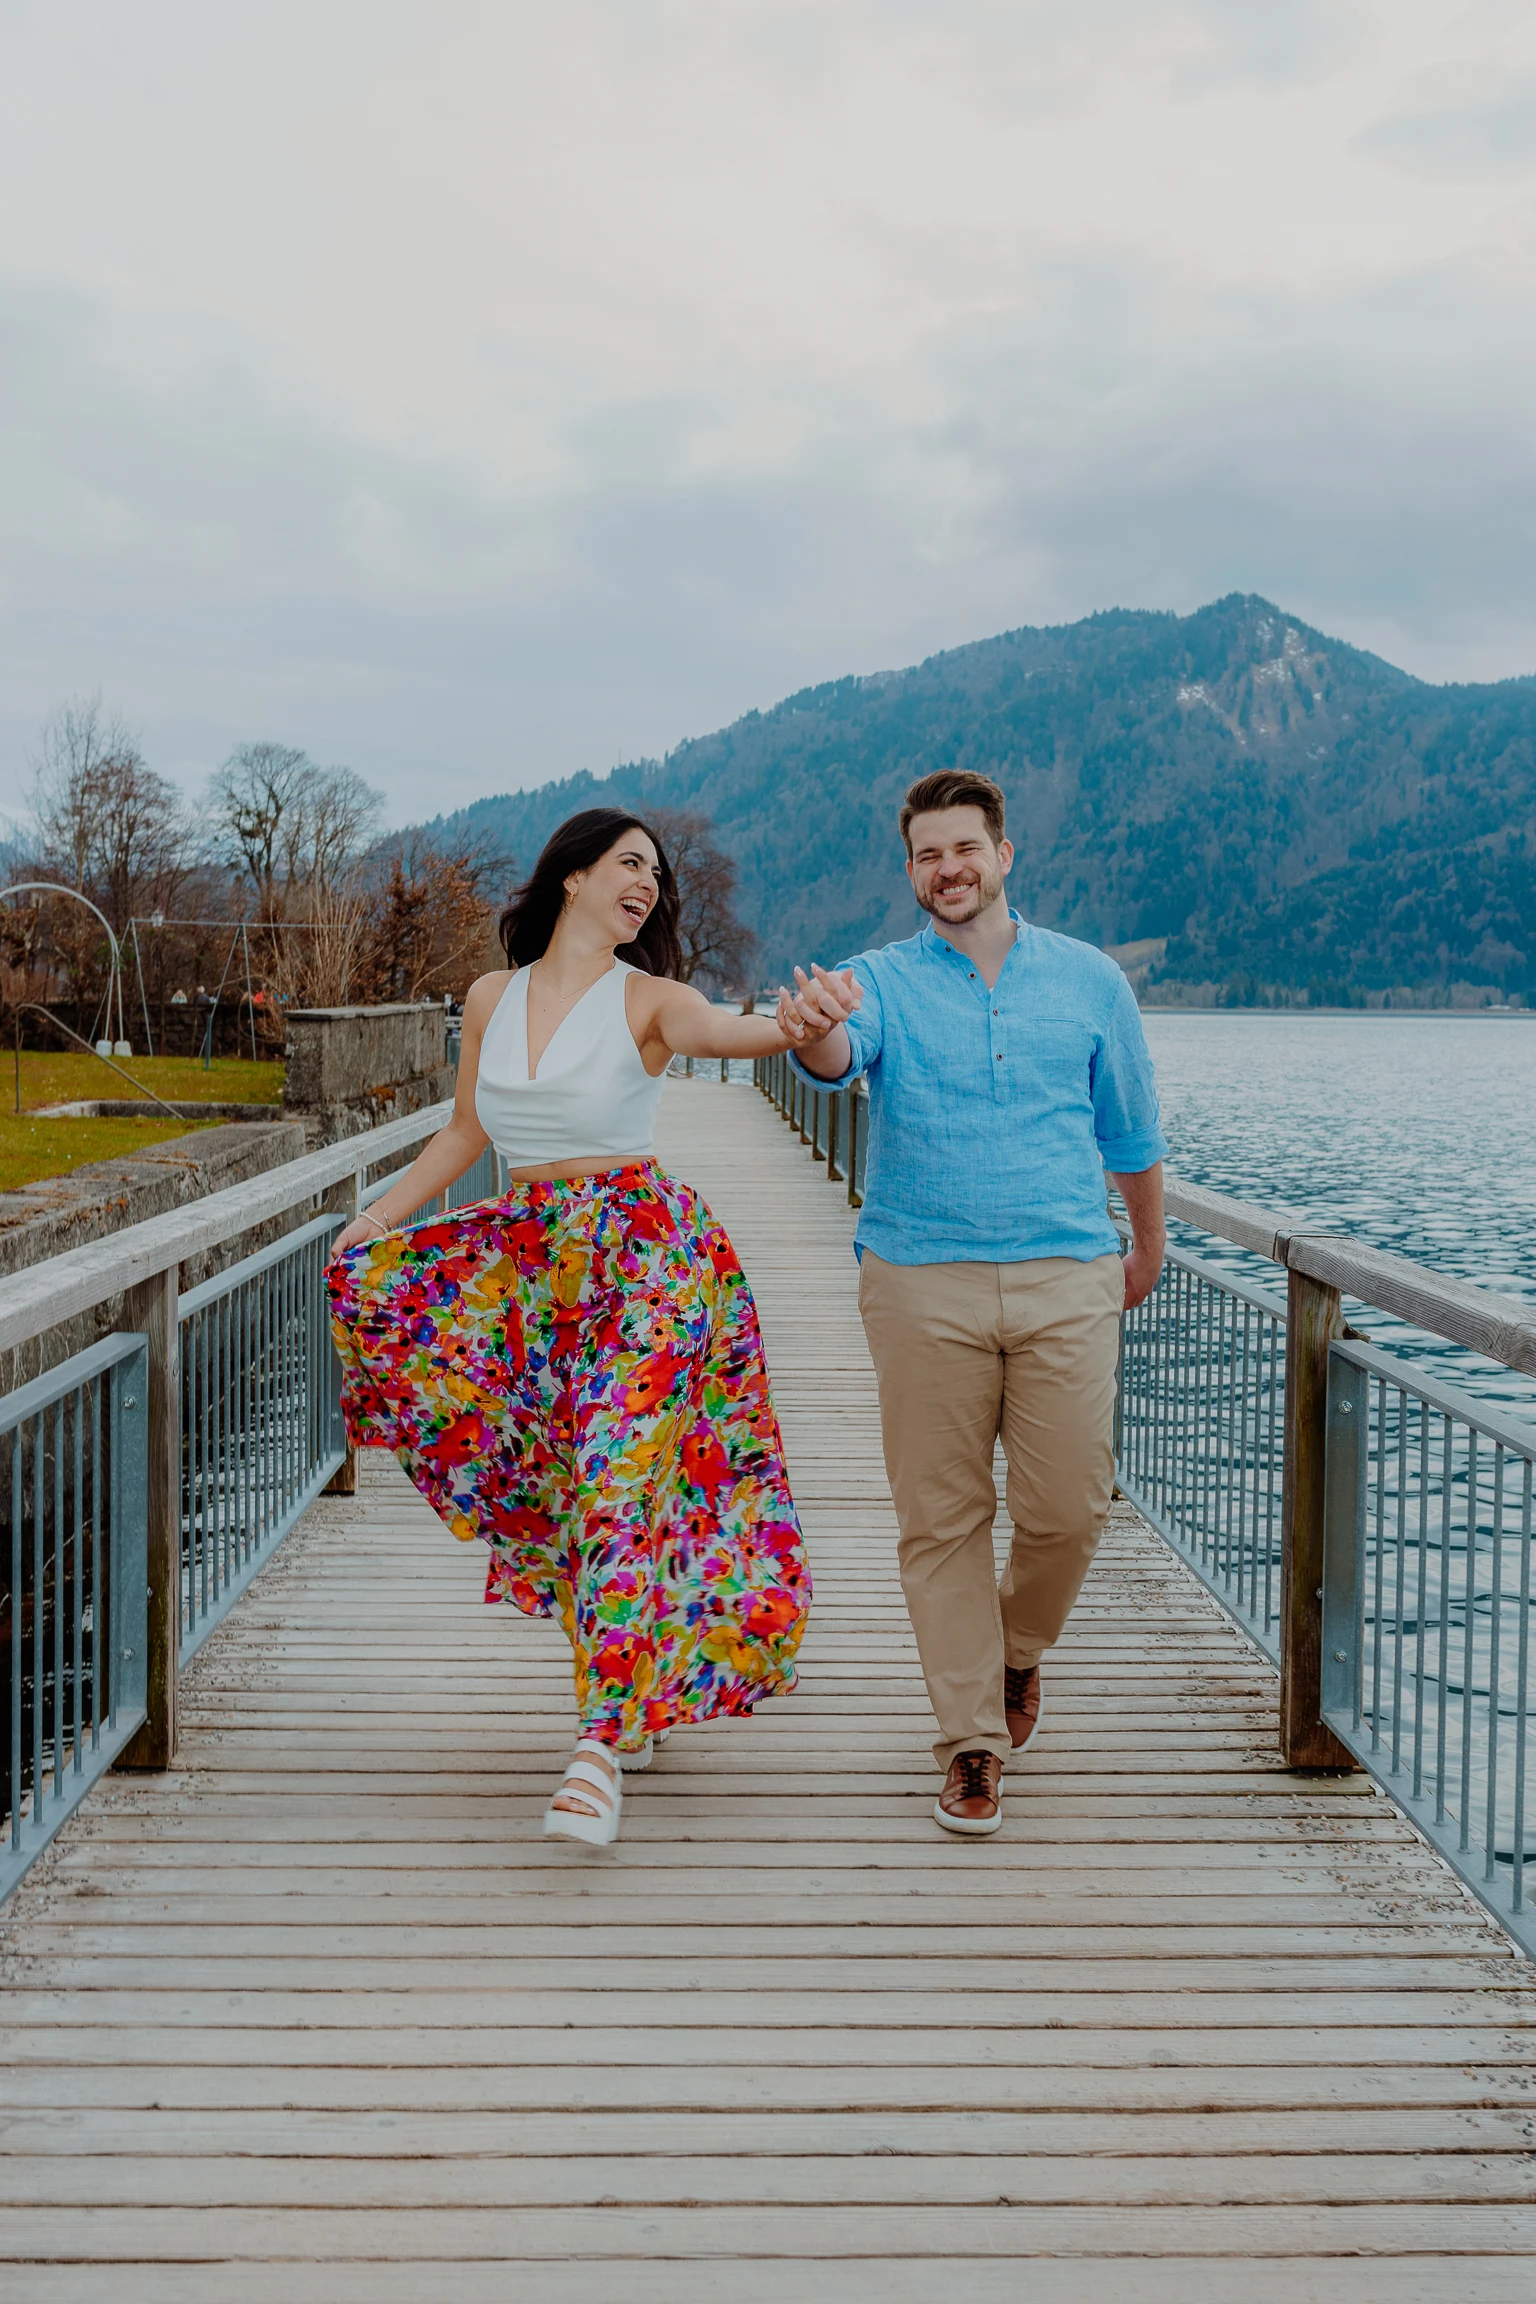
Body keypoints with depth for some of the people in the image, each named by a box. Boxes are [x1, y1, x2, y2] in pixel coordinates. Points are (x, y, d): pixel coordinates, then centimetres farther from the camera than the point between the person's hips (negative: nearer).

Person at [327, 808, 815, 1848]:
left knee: (621, 1475, -13)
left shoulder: (648, 998, -2)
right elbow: (464, 1134, 19)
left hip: (638, 1250, -5)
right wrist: (372, 1224, 11)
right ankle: (637, 1696, 17)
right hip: (527, 1252, 5)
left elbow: (718, 1031, -23)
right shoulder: (491, 998, 10)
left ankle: (603, 1744, -13)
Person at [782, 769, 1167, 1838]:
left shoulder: (1089, 978, 9)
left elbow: (1131, 1128, 19)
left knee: (1069, 1509, 0)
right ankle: (972, 1740, 15)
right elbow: (837, 1054, -21)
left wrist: (1147, 1248, 27)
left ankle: (1018, 1653, 31)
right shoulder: (881, 981, 3)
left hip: (1065, 1278, 1)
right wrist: (812, 1027, -44)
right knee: (941, 1519, 2)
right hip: (922, 1282, -1)